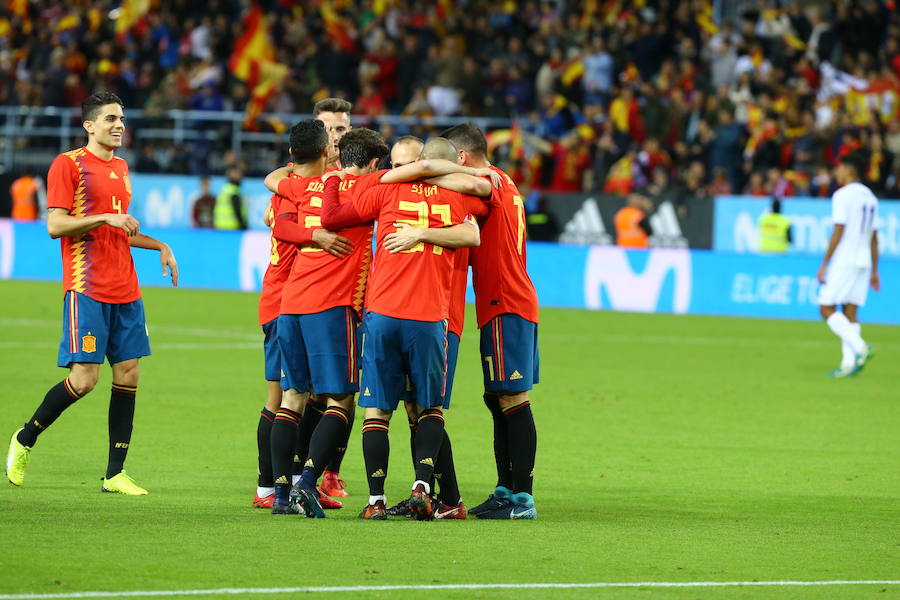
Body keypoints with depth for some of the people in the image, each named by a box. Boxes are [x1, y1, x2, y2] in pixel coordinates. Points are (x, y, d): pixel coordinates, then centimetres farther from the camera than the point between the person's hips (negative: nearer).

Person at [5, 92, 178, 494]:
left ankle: (115, 473, 4)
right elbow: (55, 225, -12)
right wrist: (105, 218, -19)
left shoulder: (120, 167, 19)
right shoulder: (68, 165, -5)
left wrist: (159, 246, 20)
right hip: (87, 288, -7)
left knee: (128, 373, 1)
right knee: (84, 378, -12)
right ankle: (24, 441, 9)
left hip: (125, 289, 7)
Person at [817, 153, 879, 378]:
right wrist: (874, 271, 20)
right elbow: (874, 237, 17)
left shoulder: (843, 195, -9)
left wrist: (824, 264, -11)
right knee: (850, 313, 6)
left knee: (827, 308, -4)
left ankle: (860, 347, -19)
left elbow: (838, 232, -14)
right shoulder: (870, 197, 15)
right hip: (862, 263, 8)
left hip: (843, 261, -8)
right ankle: (849, 363, -3)